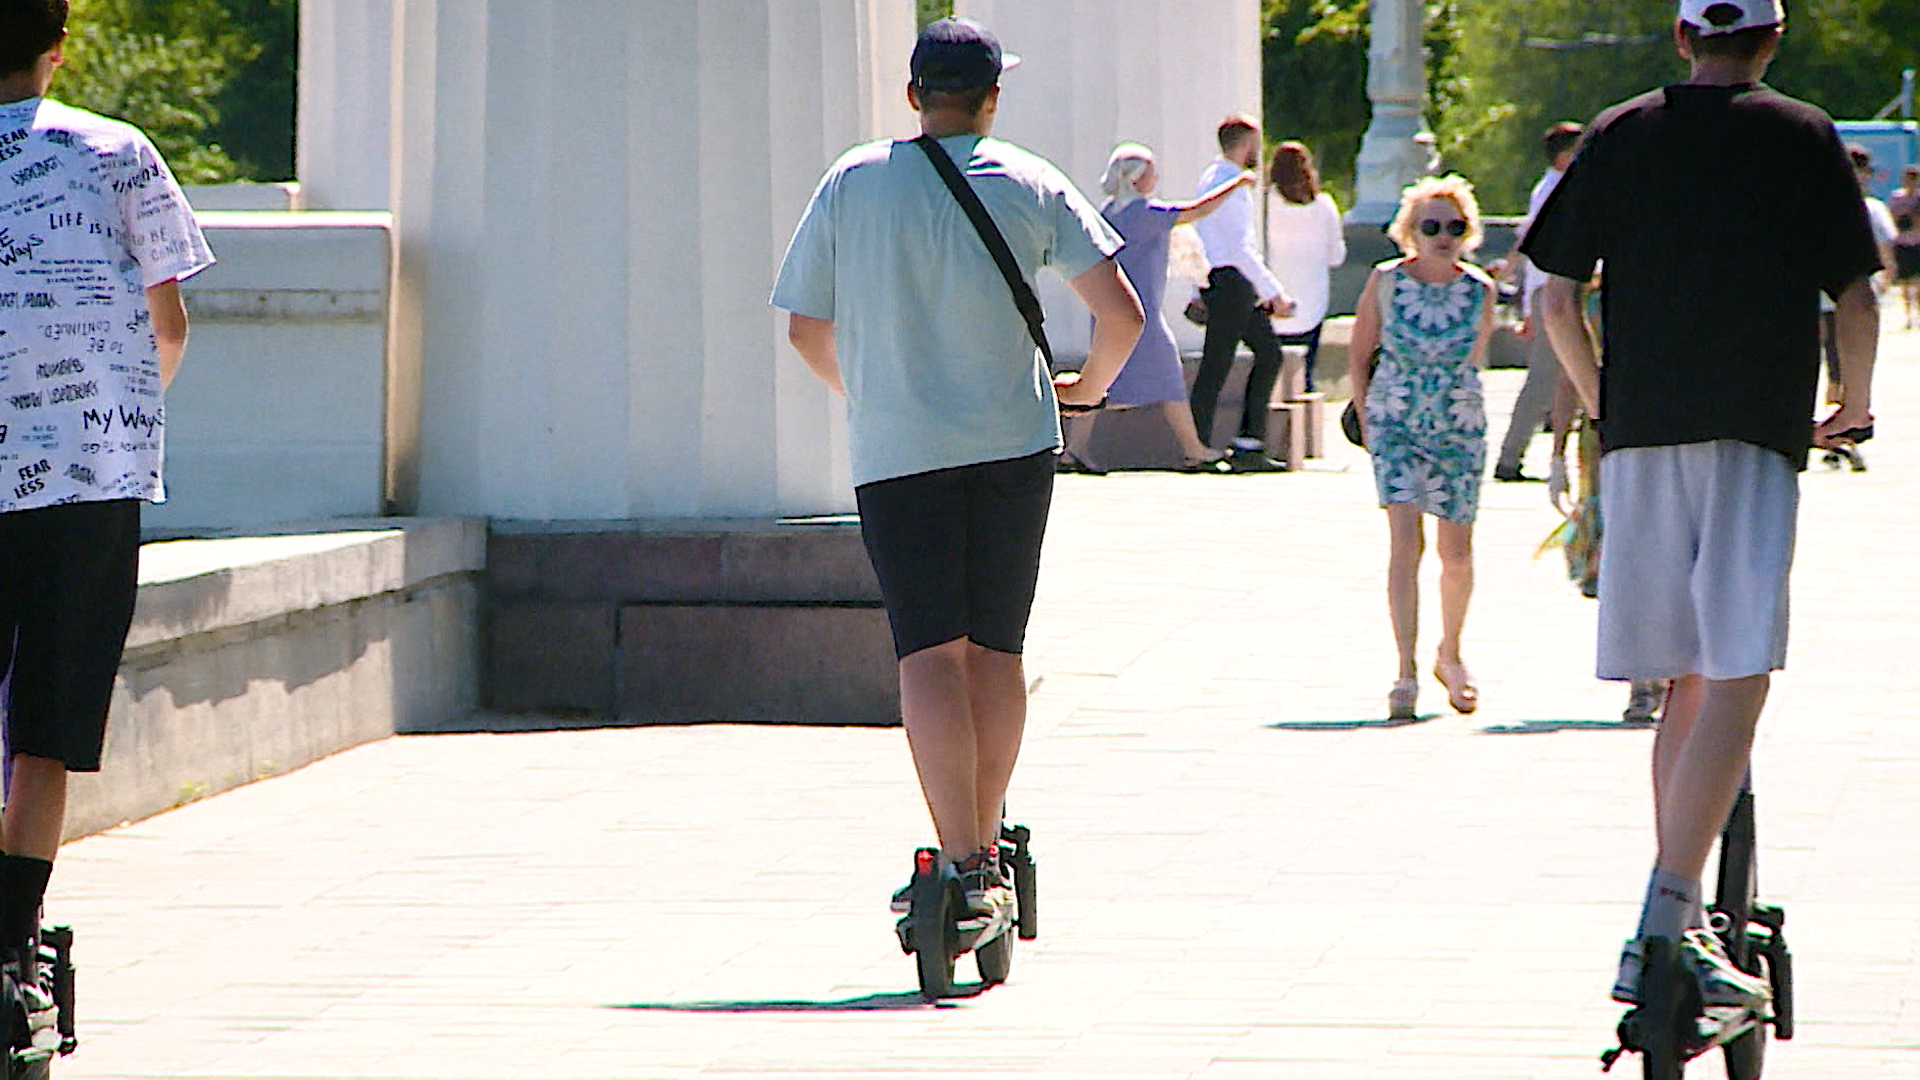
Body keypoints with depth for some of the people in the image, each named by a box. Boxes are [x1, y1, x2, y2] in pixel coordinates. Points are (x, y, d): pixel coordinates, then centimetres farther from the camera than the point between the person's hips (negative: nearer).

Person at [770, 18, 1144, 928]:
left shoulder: (851, 183, 4)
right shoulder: (1030, 186, 2)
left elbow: (806, 328, 10)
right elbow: (1122, 313, -3)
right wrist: (1088, 385, 17)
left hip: (894, 453, -1)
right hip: (1013, 444, 1)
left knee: (929, 655, -6)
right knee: (996, 651, 13)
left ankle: (963, 865, -18)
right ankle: (985, 852, 20)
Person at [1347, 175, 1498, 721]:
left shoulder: (1479, 291, -4)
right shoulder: (1385, 282, -7)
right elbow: (1358, 353, 4)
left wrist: (1458, 395, 13)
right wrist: (1367, 416, 1)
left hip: (1459, 427, 2)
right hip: (1394, 424, -2)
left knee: (1456, 550, 6)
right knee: (1406, 539, -16)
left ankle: (1450, 655, 31)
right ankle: (1406, 673, -16)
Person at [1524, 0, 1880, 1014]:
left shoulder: (1619, 134, 11)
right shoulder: (1807, 138, 4)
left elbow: (1556, 296, 8)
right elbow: (1857, 298, 2)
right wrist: (1853, 406, 20)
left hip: (1641, 434, 4)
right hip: (1756, 433, -4)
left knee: (1689, 682, 14)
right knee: (1736, 682, -10)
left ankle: (1677, 925, 16)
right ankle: (1662, 927, -23)